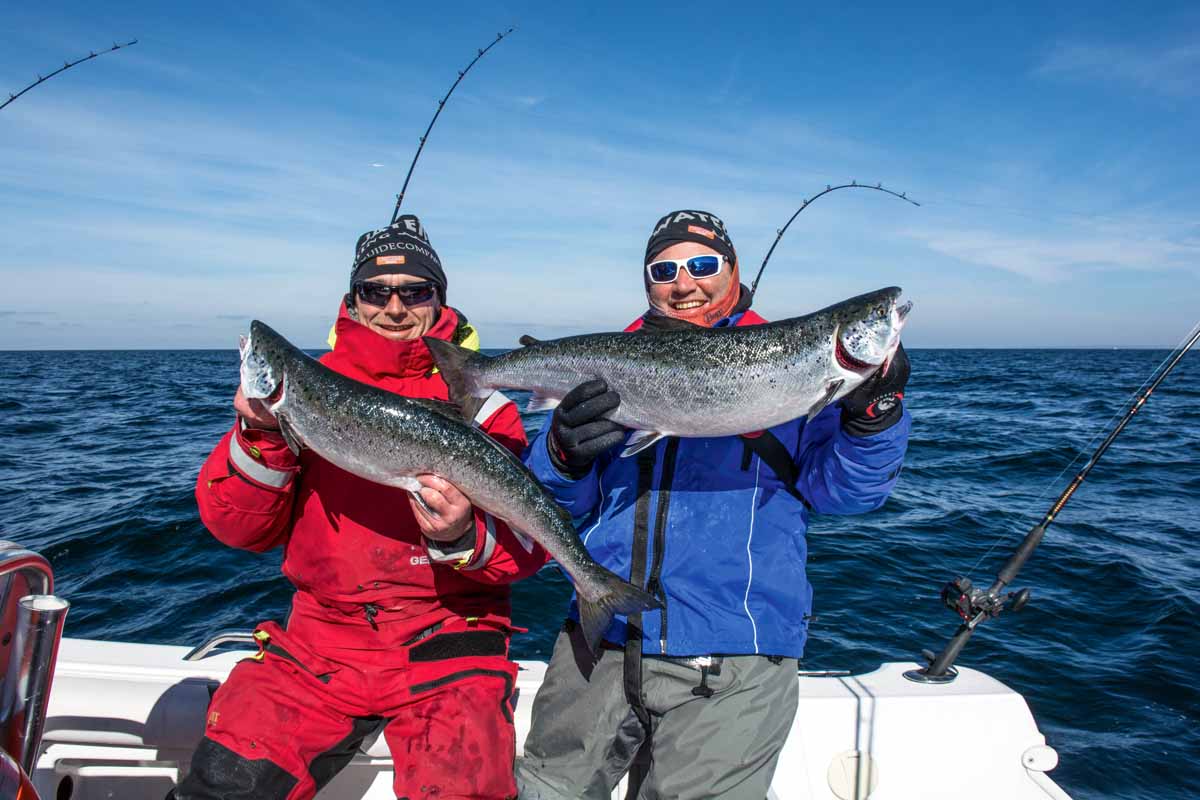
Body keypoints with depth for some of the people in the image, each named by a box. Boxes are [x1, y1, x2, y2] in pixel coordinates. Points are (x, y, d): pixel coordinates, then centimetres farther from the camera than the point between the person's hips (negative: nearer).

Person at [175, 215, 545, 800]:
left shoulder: (480, 404, 2)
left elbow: (526, 546, -6)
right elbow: (237, 530, 3)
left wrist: (462, 538, -27)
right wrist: (261, 437, -13)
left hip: (444, 645, -2)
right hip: (319, 644, 2)